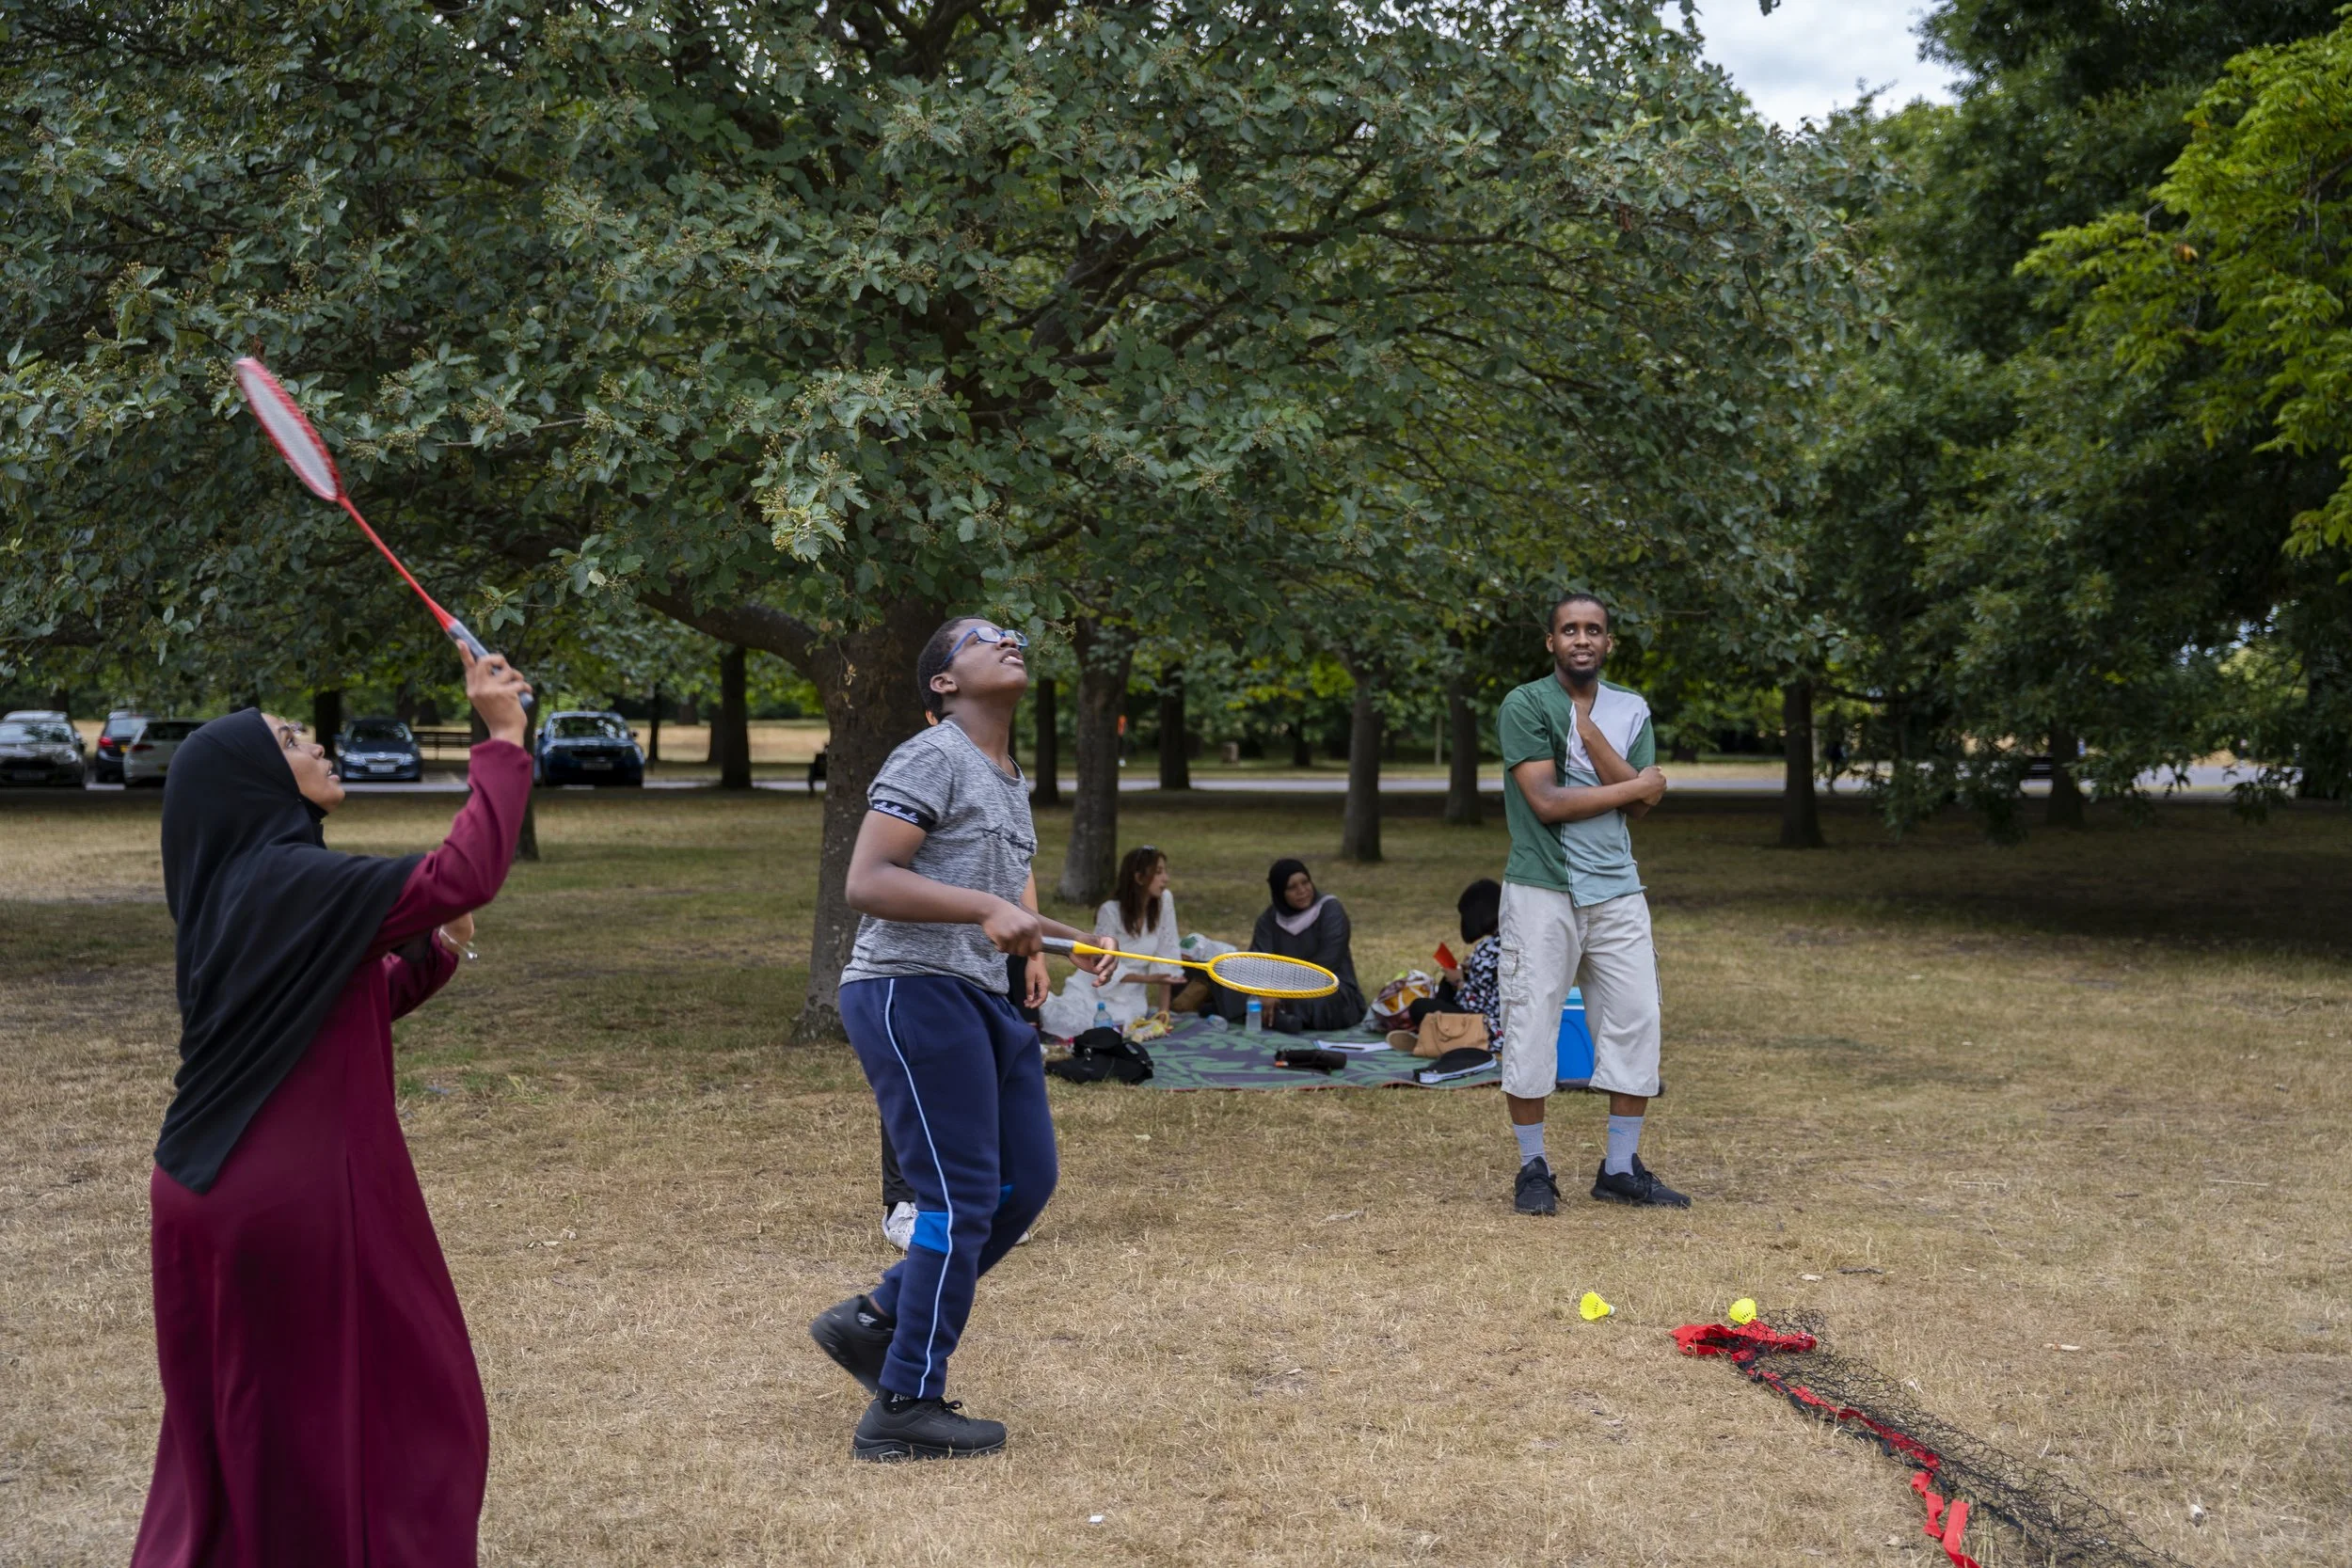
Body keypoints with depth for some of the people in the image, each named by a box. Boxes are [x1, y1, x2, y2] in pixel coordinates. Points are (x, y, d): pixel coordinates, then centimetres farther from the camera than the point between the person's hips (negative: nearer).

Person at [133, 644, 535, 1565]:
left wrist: (433, 954, 4)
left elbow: (349, 1008, 20)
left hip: (235, 1188, 9)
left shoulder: (247, 886, 12)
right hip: (289, 1197, -9)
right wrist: (504, 740, -21)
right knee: (332, 1414, 5)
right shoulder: (291, 881, -17)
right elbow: (465, 874, -26)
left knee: (246, 1426, 20)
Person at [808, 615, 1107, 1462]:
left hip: (980, 1001, 9)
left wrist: (1032, 937, 13)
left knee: (1026, 1180, 8)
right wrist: (984, 907, -27)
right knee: (961, 1198, -9)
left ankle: (874, 1319, 21)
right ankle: (905, 1410, 2)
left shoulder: (1013, 782, 19)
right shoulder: (932, 759, -10)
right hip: (910, 992, -9)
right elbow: (866, 881, -19)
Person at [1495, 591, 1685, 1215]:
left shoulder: (1631, 710, 10)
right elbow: (1546, 801, -14)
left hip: (1617, 889, 5)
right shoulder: (1524, 706, -4)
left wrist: (1590, 731, -11)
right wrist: (1637, 785, -6)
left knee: (1636, 1019, 3)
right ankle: (1533, 1169, 9)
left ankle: (1621, 1168, 14)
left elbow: (1640, 807, -2)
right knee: (1530, 1022, -3)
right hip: (1542, 888, -4)